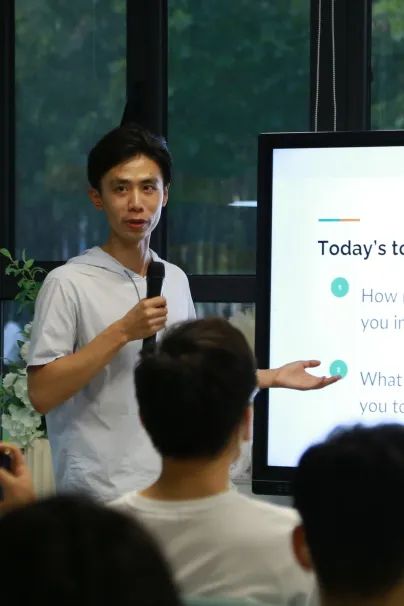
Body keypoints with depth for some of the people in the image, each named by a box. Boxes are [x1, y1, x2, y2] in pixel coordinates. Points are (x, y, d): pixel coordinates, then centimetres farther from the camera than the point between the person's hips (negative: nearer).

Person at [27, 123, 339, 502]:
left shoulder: (175, 280, 11)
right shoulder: (68, 284, -9)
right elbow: (41, 394, -15)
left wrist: (273, 377, 17)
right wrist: (121, 332, -18)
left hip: (172, 487, 6)